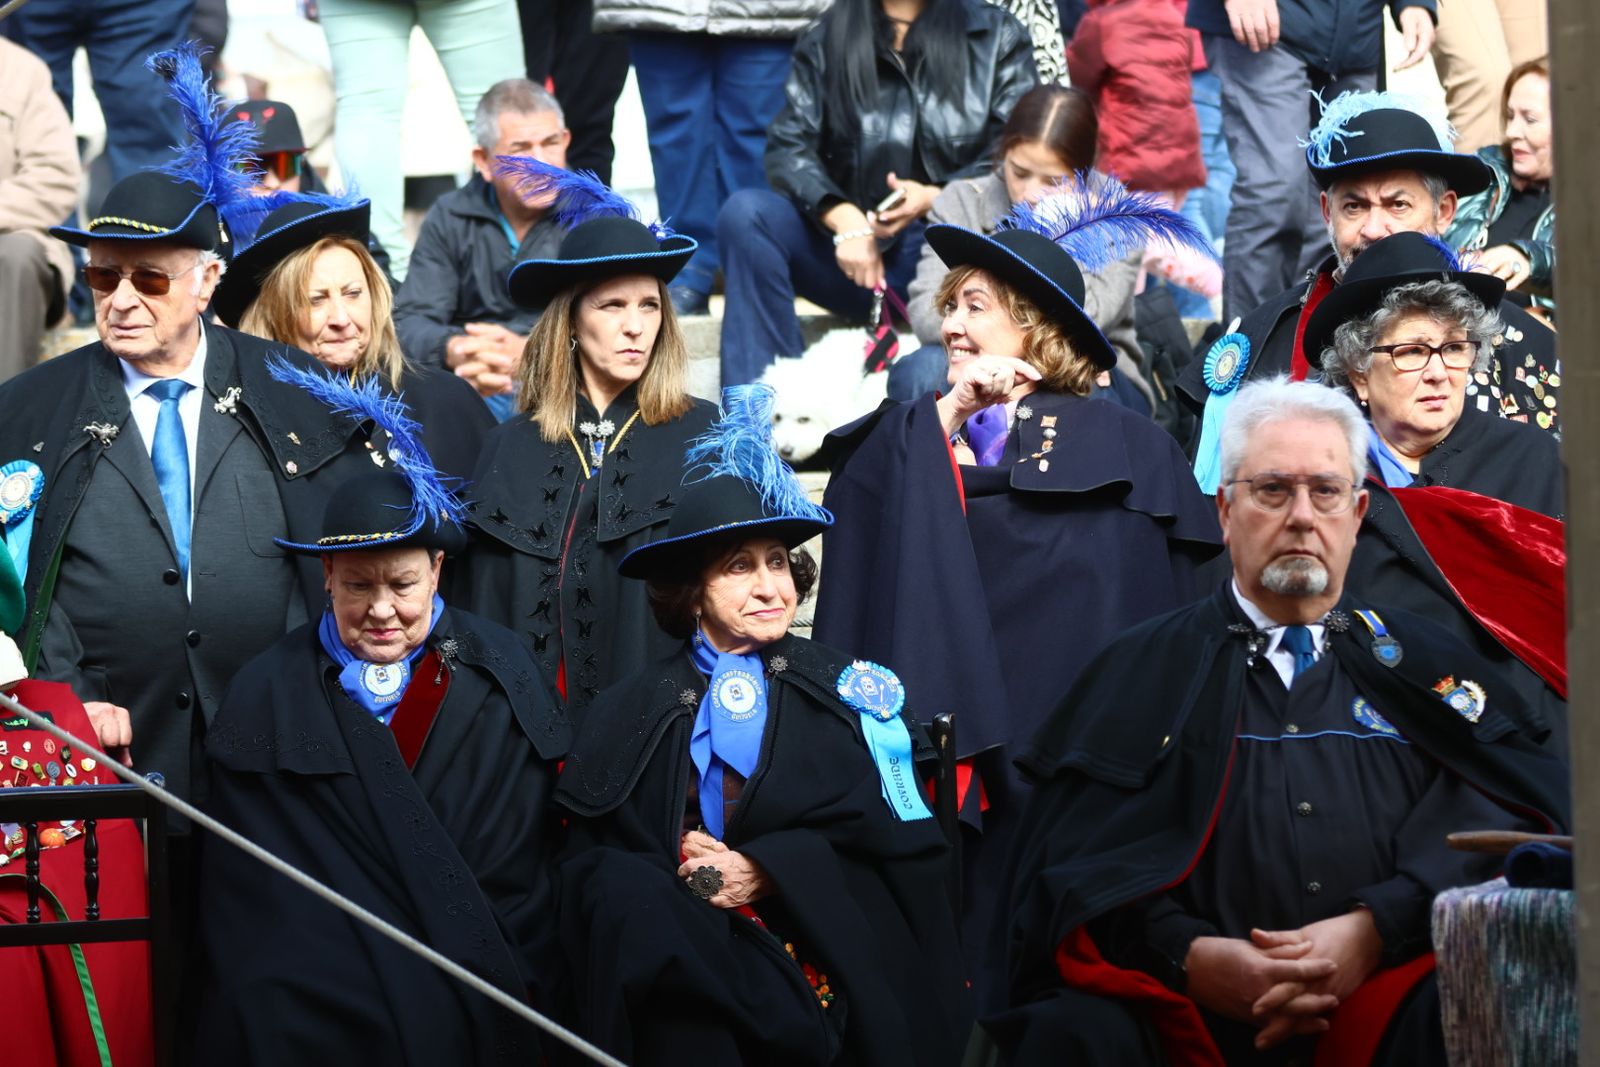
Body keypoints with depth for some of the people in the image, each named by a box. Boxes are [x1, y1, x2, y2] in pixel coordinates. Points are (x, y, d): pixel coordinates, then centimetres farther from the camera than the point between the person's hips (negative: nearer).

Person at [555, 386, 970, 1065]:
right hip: (687, 959, 1)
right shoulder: (635, 712, 13)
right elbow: (587, 863, 6)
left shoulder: (851, 691, 12)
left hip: (826, 951, -1)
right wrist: (673, 869, -14)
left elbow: (896, 837, 2)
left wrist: (768, 872, -11)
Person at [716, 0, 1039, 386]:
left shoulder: (998, 36, 9)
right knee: (746, 213, -25)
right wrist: (844, 221, -20)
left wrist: (934, 199, -20)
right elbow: (789, 147, -1)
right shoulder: (825, 40, 11)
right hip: (850, 252, 2)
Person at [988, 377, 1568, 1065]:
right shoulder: (1143, 670, 18)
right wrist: (1185, 955, -14)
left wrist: (1375, 930, -13)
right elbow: (1070, 856, 6)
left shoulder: (1422, 663, 20)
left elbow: (1513, 805, 4)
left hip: (1381, 1008, 0)